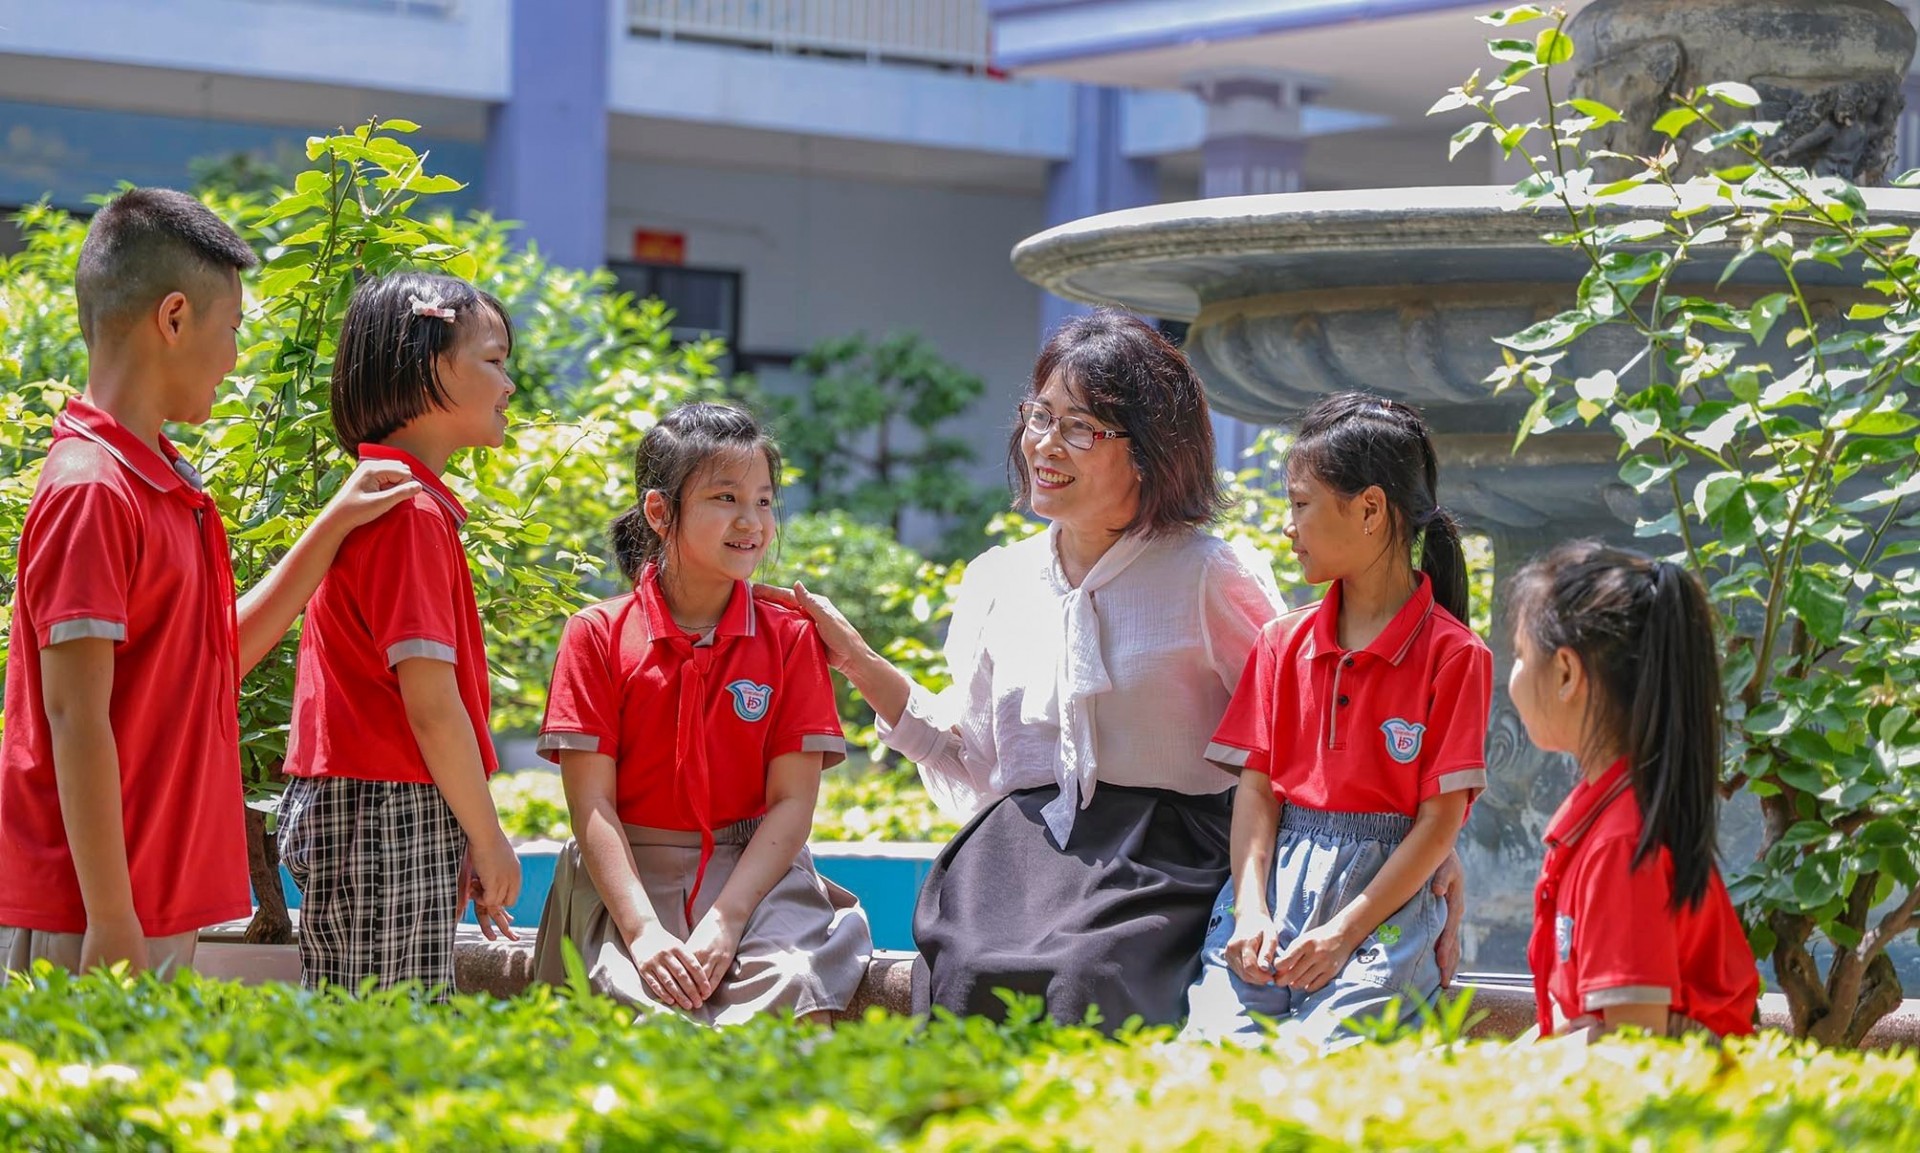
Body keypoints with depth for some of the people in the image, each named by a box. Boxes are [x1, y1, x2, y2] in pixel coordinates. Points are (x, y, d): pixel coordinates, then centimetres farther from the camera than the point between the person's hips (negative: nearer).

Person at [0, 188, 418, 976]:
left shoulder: (166, 486, 14)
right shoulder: (92, 490, -16)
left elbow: (219, 655, 24)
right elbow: (75, 717, -19)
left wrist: (334, 527, 22)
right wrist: (110, 921, -21)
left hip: (162, 906, 9)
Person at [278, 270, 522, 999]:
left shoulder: (382, 497, 15)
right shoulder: (413, 514, -14)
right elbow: (431, 703, -18)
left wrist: (459, 846, 18)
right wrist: (488, 838, -9)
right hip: (389, 817, -10)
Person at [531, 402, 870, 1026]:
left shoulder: (790, 637, 6)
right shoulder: (599, 634, 2)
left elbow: (792, 802, -1)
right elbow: (592, 803, -4)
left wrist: (725, 921, -15)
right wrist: (642, 929, -17)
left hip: (756, 874, 1)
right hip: (627, 879, -1)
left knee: (795, 985, -30)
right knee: (651, 1000, -30)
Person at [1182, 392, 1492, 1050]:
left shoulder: (1452, 654, -1)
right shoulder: (1283, 644, 15)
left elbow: (1440, 819, -5)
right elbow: (1257, 787, 9)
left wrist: (1344, 932, -12)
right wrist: (1252, 911, -8)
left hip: (1385, 895, -4)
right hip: (1275, 879, 4)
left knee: (1324, 1054, -26)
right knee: (1216, 1038, -20)